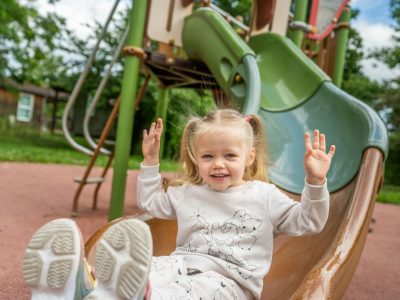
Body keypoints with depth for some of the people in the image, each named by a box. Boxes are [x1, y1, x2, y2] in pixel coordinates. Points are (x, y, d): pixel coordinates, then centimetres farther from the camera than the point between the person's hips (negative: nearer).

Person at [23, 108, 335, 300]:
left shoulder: (264, 195, 4)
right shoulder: (187, 193, 14)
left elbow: (306, 223, 6)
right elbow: (150, 201, 26)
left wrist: (316, 182, -9)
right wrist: (151, 161, 17)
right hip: (183, 263, 4)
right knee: (154, 268, -29)